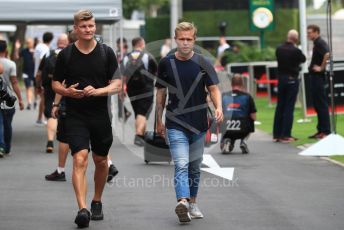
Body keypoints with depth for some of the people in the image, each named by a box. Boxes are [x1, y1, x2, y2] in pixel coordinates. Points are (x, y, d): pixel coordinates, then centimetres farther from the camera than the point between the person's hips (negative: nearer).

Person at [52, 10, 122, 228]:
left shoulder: (106, 52, 2)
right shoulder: (66, 54, 1)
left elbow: (117, 84, 0)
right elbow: (56, 83, 8)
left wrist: (98, 91, -18)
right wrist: (67, 91, -15)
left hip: (101, 115, 2)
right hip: (75, 116, -2)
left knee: (101, 160, 13)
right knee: (80, 159, -16)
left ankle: (97, 202, 34)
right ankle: (83, 209, -23)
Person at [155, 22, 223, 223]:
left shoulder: (202, 63, 0)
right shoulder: (166, 63, 2)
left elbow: (213, 88, -3)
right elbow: (161, 93, 10)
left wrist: (218, 107, -22)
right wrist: (159, 120, 11)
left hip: (198, 123, 2)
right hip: (175, 124, -1)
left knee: (195, 166, 12)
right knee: (181, 165, -16)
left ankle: (192, 203, 26)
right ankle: (182, 203, -30)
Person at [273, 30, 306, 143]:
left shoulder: (279, 49, -1)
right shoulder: (295, 51, -16)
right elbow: (303, 59, 0)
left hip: (281, 78, 5)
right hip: (292, 79, -5)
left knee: (280, 107, 12)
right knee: (289, 108, -2)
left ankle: (276, 134, 15)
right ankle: (286, 135, -2)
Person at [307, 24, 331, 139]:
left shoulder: (320, 43, -14)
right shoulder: (317, 43, 16)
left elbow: (327, 54, -31)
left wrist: (321, 67, -22)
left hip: (318, 77, -10)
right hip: (315, 77, 10)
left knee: (322, 105, -8)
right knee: (317, 104, 12)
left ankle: (326, 131, -6)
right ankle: (321, 130, 17)